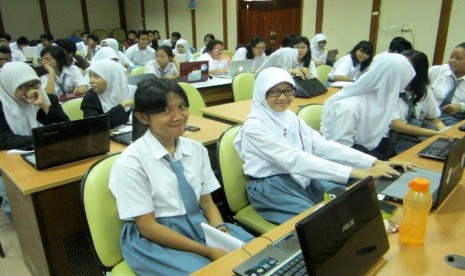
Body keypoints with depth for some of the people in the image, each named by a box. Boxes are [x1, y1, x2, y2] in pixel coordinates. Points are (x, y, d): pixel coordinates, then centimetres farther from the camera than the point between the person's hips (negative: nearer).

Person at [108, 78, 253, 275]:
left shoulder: (196, 149, 0)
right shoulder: (130, 163, -16)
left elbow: (207, 204, 6)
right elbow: (148, 227, -15)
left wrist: (222, 233, -15)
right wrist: (208, 251, -20)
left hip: (199, 224, 5)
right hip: (153, 239, -4)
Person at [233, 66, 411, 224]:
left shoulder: (291, 117, 7)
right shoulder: (254, 126, -15)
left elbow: (323, 146, -2)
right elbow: (294, 159, -26)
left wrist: (374, 162, -14)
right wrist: (354, 173, -31)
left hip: (301, 178, 6)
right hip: (270, 186, -6)